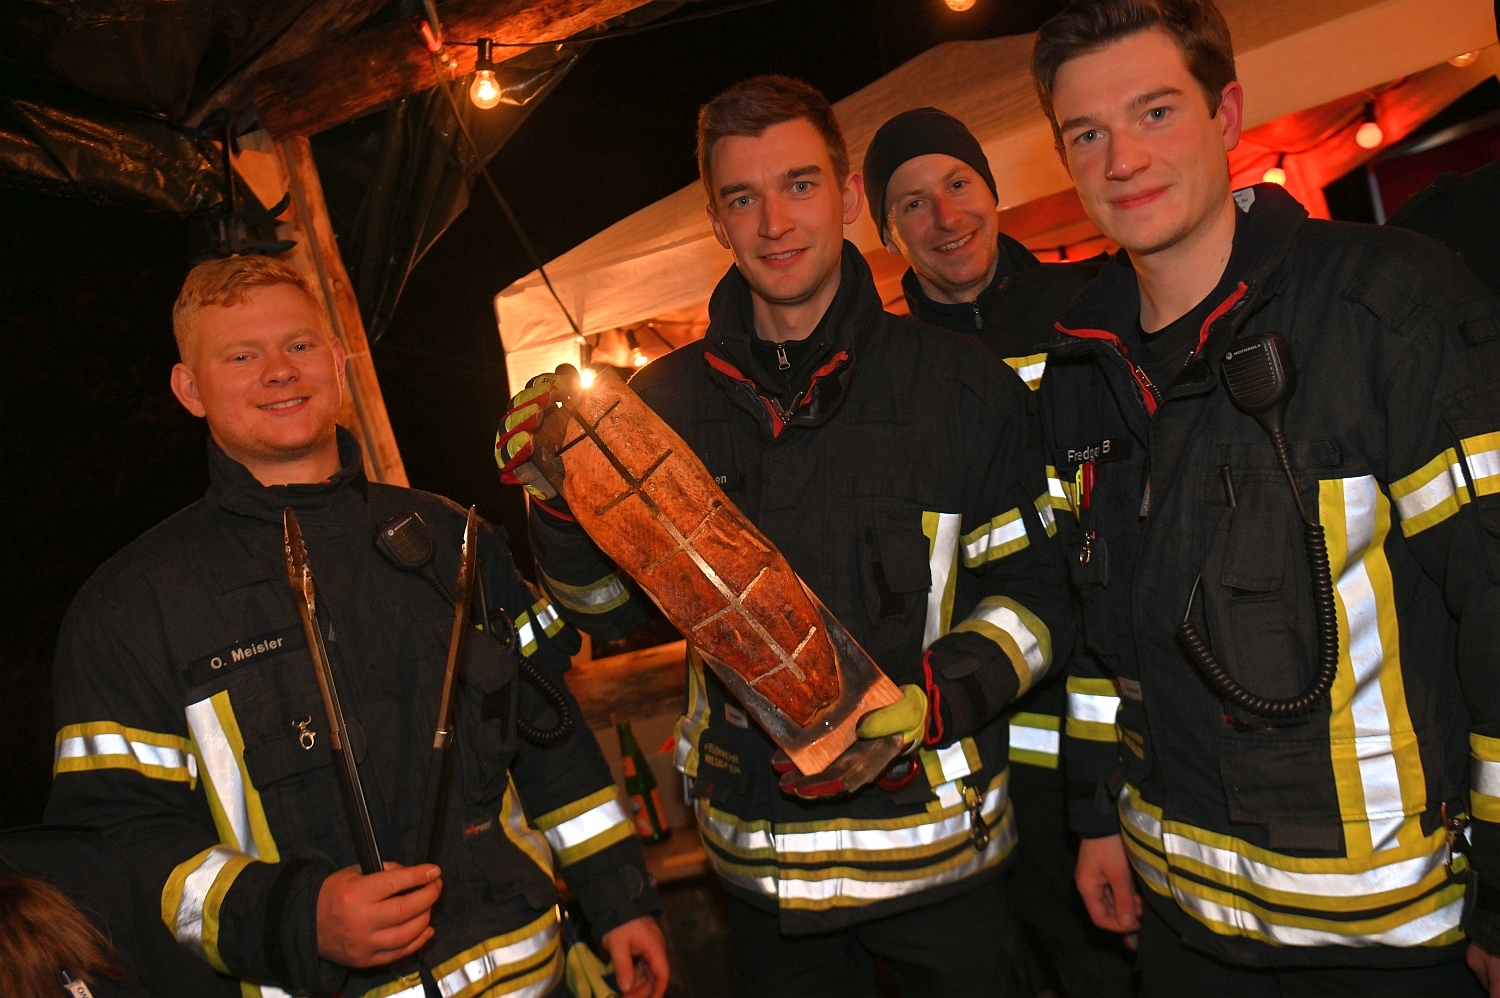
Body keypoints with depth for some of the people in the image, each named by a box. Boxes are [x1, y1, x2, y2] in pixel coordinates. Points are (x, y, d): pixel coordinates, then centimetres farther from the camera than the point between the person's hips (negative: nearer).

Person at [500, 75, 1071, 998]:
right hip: (760, 847, 2)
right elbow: (611, 609, 6)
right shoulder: (668, 401, -1)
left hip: (939, 840, -1)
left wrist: (935, 700, -19)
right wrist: (562, 507, -13)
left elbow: (1035, 593, -3)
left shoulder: (963, 385, -7)